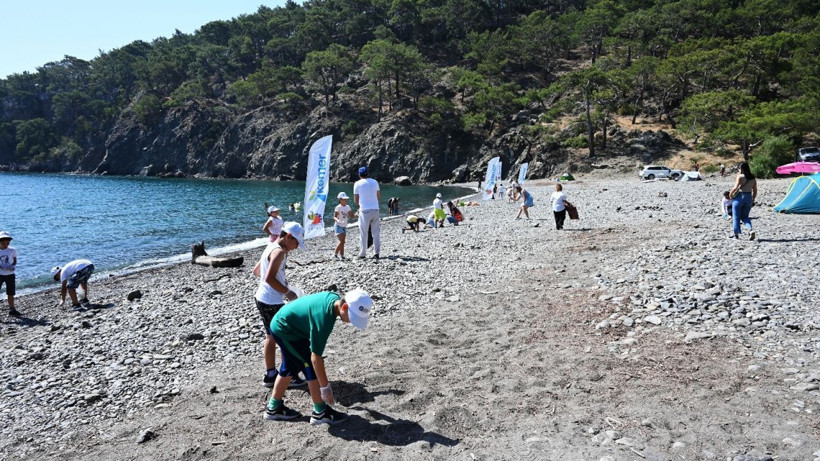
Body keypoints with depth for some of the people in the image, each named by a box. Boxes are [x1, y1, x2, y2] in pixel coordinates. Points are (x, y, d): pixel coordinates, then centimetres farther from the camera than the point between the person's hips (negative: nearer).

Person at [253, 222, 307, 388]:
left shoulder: (271, 248, 12)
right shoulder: (279, 251, -19)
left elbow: (256, 270, 21)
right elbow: (269, 278, -27)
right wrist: (288, 292, -17)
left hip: (262, 299, 10)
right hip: (272, 303, -10)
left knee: (272, 337, 18)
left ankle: (270, 375, 26)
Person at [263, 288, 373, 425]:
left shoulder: (334, 298, -11)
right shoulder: (323, 320, -36)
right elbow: (316, 357, -30)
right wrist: (325, 388, -22)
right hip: (285, 331, -9)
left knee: (290, 368, 20)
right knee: (311, 367, -6)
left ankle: (273, 408, 34)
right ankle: (320, 413, 6)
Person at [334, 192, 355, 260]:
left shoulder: (347, 207, 5)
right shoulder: (338, 207, -13)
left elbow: (351, 216, 6)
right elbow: (334, 217, -18)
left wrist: (356, 214, -13)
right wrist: (337, 220, -39)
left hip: (344, 227, 6)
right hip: (338, 227, -6)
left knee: (342, 242, 5)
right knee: (342, 242, -13)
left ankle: (341, 255, 9)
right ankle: (335, 254, -1)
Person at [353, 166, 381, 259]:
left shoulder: (357, 184, -1)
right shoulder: (374, 182, 7)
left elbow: (356, 199, 2)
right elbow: (379, 197, 11)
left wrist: (358, 206, 21)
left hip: (365, 210, -3)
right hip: (375, 209, 3)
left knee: (363, 233, 2)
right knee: (375, 232, 8)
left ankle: (362, 254, 2)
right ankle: (376, 253, 6)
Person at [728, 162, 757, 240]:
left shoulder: (740, 176, -11)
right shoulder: (753, 178, 6)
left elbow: (735, 187, -18)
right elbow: (755, 190, 8)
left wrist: (730, 194, -1)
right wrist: (753, 200, 17)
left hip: (739, 197, -5)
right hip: (749, 197, 5)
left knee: (736, 217, 8)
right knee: (745, 217, 14)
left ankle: (735, 233, 13)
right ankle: (751, 230, -9)